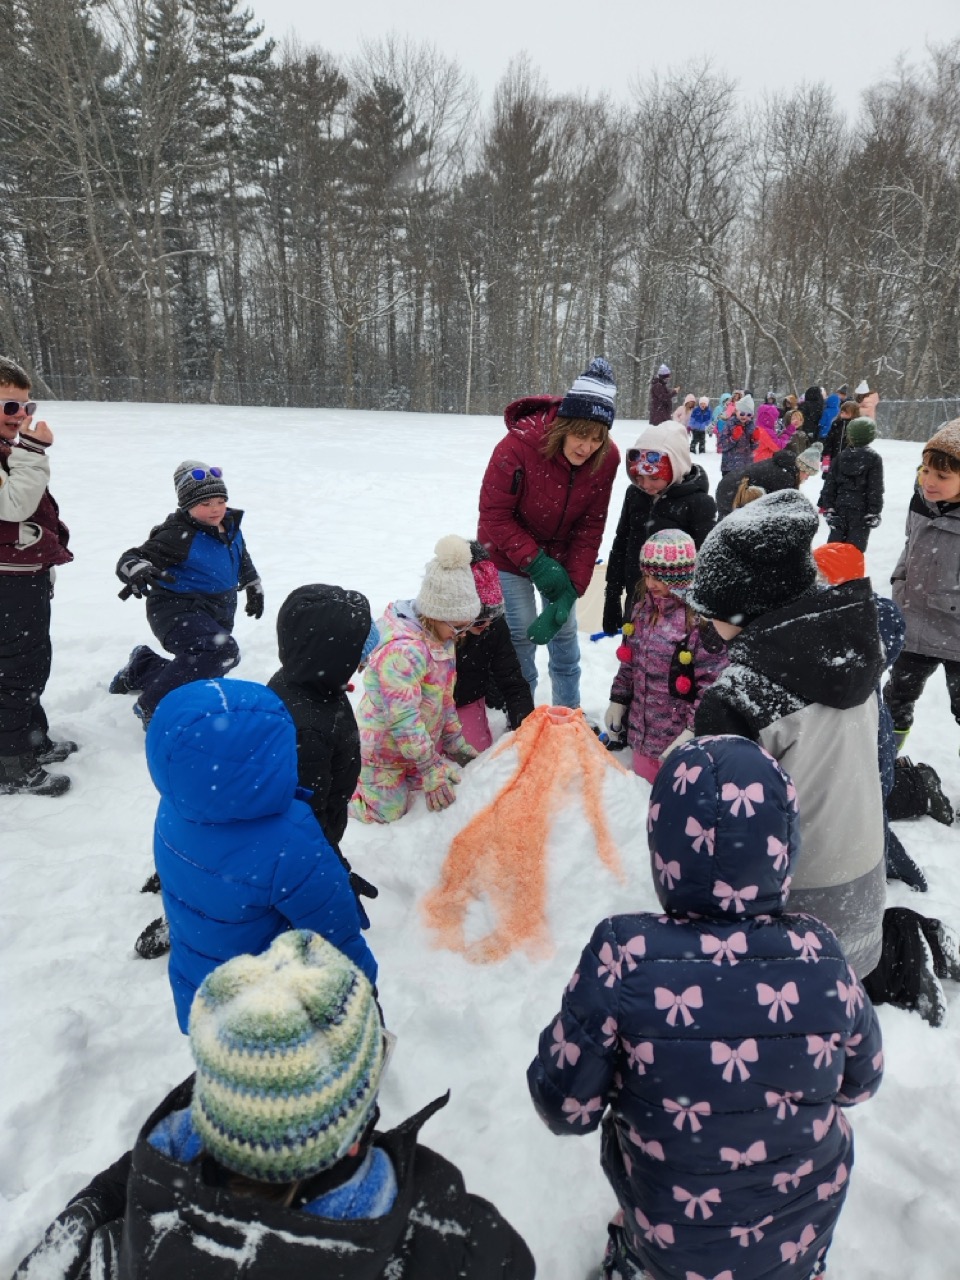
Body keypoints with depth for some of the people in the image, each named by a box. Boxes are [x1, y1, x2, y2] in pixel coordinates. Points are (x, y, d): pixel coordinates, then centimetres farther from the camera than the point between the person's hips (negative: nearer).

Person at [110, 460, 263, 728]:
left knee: (198, 671, 15)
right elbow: (130, 559, -21)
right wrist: (138, 571, -44)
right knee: (222, 650, -35)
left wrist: (254, 588, 36)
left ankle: (142, 669, 43)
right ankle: (154, 708, -22)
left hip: (217, 615, 8)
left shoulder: (230, 526, 5)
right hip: (178, 608, -8)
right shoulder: (178, 535, -18)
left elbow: (242, 560, 26)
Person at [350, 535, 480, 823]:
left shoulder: (440, 635, -5)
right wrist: (431, 769, -26)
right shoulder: (402, 651, -34)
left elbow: (444, 695, 8)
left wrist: (455, 742, 10)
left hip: (419, 742, 8)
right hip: (384, 753, -8)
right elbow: (404, 719, -32)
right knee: (389, 814, 2)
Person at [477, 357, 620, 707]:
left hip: (560, 552, 4)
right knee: (522, 634, -5)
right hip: (510, 550, -4)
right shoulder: (519, 444, -31)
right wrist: (536, 563, -26)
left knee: (564, 630, 9)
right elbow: (494, 514, -22)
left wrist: (573, 587, -19)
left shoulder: (606, 458, -19)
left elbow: (589, 528, -12)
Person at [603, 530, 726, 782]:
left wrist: (694, 730, -21)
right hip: (641, 729, 7)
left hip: (679, 739, -7)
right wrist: (618, 700, 12)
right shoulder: (643, 608, 3)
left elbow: (712, 683, -20)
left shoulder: (701, 619, -21)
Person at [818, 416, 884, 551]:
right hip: (861, 510, -3)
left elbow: (830, 483, 2)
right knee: (856, 545, 1)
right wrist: (874, 512, -2)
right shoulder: (874, 459, -5)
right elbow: (876, 489, -7)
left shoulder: (841, 456, 2)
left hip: (840, 506, 3)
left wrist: (827, 506, 7)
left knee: (835, 540, 10)